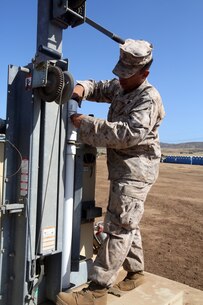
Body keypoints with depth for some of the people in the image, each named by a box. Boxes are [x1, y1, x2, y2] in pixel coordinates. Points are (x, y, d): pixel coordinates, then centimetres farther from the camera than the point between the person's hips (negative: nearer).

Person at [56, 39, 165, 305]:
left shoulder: (149, 97, -14)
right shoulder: (119, 87, 13)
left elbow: (130, 133, -27)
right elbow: (97, 88, 24)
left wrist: (84, 123, -27)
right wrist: (80, 88, -2)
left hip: (136, 168, -9)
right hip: (122, 166, 9)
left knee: (119, 226, -10)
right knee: (127, 224, 16)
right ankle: (135, 272, 32)